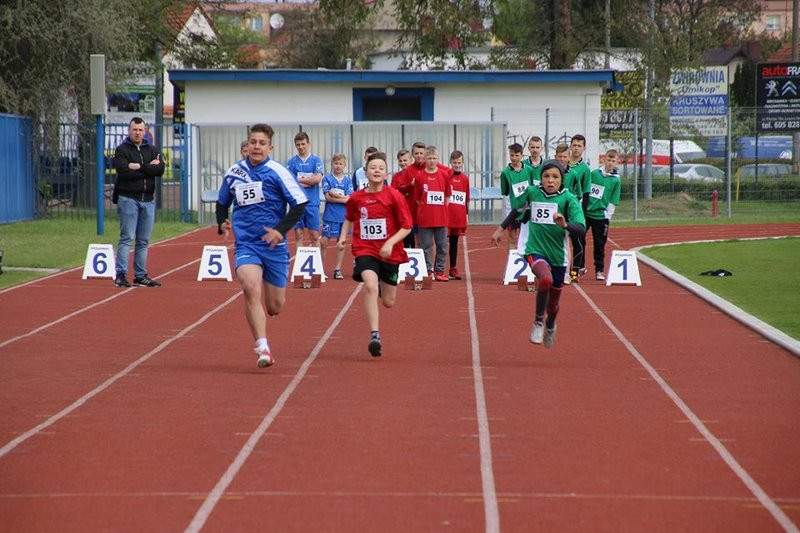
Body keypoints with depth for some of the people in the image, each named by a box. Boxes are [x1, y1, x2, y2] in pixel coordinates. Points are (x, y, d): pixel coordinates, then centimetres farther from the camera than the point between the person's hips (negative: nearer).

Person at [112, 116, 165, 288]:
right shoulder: (122, 150, 0)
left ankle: (141, 276, 12)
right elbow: (124, 171, -16)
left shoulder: (152, 150, 13)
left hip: (148, 200, 5)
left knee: (144, 241, 7)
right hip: (128, 198, -5)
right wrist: (149, 168, -8)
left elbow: (160, 170, -4)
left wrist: (139, 167, -13)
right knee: (127, 238, -9)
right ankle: (120, 274, -9)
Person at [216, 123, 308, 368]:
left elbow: (300, 205, -6)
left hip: (273, 246, -1)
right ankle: (262, 348, -27)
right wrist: (222, 224, 4)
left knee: (274, 307, 5)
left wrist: (281, 230, -16)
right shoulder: (233, 173, 6)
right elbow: (222, 203, 23)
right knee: (251, 288, -26)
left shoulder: (277, 172, -5)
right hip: (245, 244, 1)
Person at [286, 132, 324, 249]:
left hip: (312, 202, 0)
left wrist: (299, 180, -4)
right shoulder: (292, 162, 5)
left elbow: (318, 179, -8)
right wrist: (309, 181, -6)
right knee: (298, 235, 2)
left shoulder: (316, 160, 5)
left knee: (314, 235, 0)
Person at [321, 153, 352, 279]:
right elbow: (328, 197, -7)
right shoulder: (327, 179, 2)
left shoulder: (347, 180, 7)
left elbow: (349, 199, -3)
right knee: (324, 242, -4)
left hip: (343, 215, 2)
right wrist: (343, 198, -9)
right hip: (330, 215, -2)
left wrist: (335, 194, -11)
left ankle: (338, 269, 12)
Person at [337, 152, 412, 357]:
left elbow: (406, 227, -6)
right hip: (365, 250, 0)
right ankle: (374, 336, -29)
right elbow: (349, 218, 21)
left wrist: (390, 242, -20)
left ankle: (383, 286, 49)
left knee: (388, 302, 9)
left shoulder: (394, 196, -8)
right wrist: (343, 236, 5)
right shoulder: (356, 198, 0)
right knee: (370, 286, -29)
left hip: (389, 253, 0)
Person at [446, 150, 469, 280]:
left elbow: (467, 198, 14)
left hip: (459, 215, 4)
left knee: (454, 241, 11)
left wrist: (466, 213, 13)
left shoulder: (465, 178, 9)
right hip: (446, 214, -4)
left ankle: (453, 269, 16)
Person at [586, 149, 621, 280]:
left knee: (599, 244, 4)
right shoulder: (594, 173, 5)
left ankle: (599, 270, 14)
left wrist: (608, 217, -6)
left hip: (601, 216, -2)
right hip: (585, 212, 2)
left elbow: (613, 202, 0)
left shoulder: (615, 180, 0)